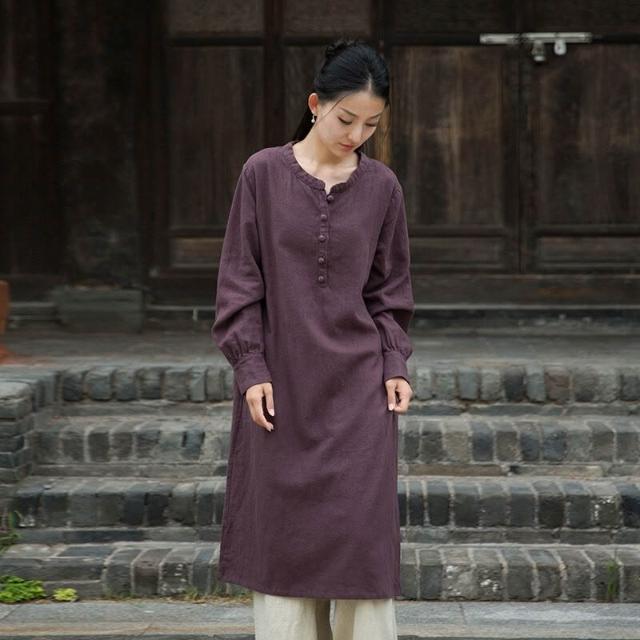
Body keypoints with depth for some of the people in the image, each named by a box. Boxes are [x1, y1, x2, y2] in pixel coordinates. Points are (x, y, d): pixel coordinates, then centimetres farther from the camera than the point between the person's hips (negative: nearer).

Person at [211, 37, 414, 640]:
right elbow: (239, 281, -1)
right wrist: (250, 367, -6)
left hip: (356, 384, 1)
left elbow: (390, 289, 9)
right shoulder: (263, 174, -3)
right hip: (280, 380, -1)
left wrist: (395, 365, 0)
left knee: (363, 522, -1)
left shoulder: (381, 186, 3)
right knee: (281, 523, 4)